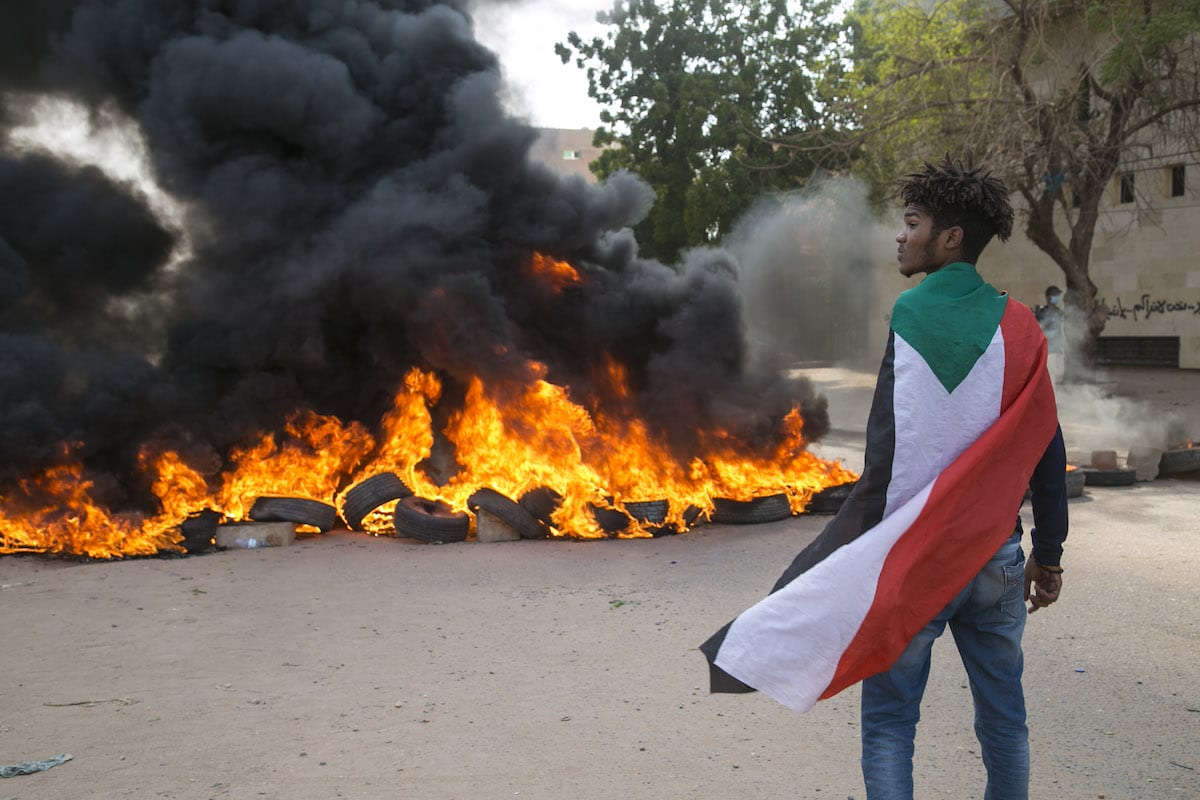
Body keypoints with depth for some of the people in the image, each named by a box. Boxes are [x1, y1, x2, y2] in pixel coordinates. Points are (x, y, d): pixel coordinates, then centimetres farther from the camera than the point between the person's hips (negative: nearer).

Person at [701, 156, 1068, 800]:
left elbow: (887, 455, -13)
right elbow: (1048, 453, 5)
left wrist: (861, 553, -7)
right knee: (1003, 721, 16)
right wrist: (1048, 555, 14)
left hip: (912, 553, -5)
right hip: (996, 554, 5)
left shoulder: (908, 318, -9)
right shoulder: (1018, 325, 4)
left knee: (888, 726, 5)